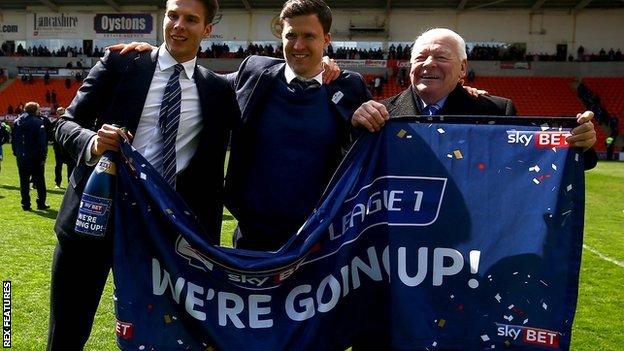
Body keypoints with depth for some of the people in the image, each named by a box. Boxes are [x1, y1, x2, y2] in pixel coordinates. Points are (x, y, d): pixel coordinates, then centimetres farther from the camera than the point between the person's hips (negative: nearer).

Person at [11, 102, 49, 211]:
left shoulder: (16, 122, 9)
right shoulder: (38, 122, -10)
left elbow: (13, 139, 10)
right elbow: (42, 141, -13)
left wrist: (16, 153, 12)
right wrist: (43, 156, -9)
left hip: (21, 156, 4)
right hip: (35, 157, -4)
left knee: (24, 181, 8)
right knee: (39, 180, 5)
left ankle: (25, 204, 8)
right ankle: (41, 203, 6)